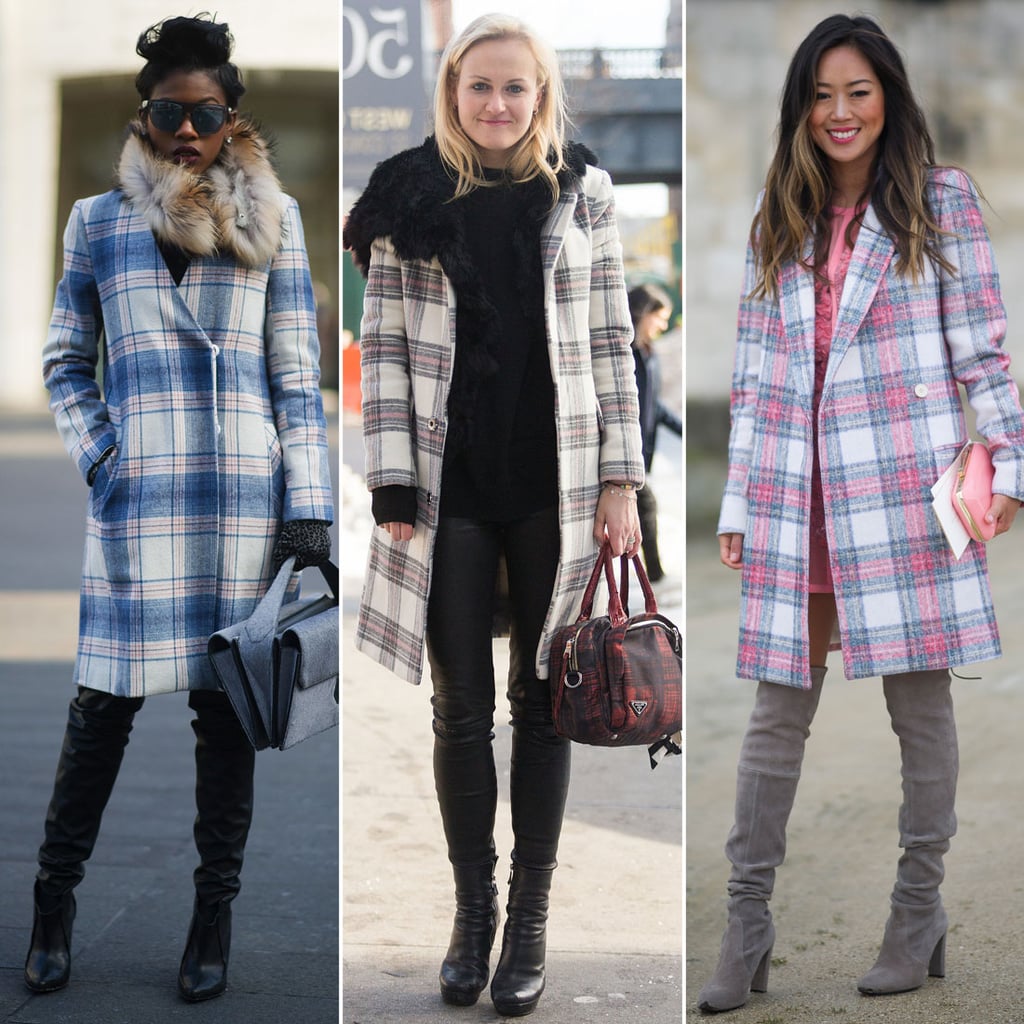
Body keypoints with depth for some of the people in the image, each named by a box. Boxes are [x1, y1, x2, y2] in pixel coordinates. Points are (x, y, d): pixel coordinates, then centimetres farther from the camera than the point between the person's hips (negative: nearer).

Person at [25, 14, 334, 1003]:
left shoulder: (271, 220, 8)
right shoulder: (99, 222, 8)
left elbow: (297, 373, 6)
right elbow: (64, 362, 14)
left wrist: (309, 509, -1)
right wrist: (94, 455, -2)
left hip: (245, 491, 1)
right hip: (137, 496, 0)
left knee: (228, 704, 5)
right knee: (105, 700, -1)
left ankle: (214, 912, 14)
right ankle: (54, 898, 15)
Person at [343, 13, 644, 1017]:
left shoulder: (581, 192, 3)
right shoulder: (412, 199, 1)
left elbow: (610, 342, 3)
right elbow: (383, 349, 0)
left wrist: (620, 482, -2)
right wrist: (393, 485, -6)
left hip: (555, 488, 0)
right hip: (451, 490, 0)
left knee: (540, 705, 8)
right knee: (461, 708, 7)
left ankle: (529, 918, 19)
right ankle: (472, 910, 22)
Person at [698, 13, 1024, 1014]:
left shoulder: (940, 200, 4)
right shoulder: (778, 222, 14)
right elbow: (754, 370, 13)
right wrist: (738, 503, 10)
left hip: (904, 481, -3)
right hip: (796, 494, 3)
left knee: (919, 699, 3)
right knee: (778, 707, 4)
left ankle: (919, 913, 16)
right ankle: (745, 925, 9)